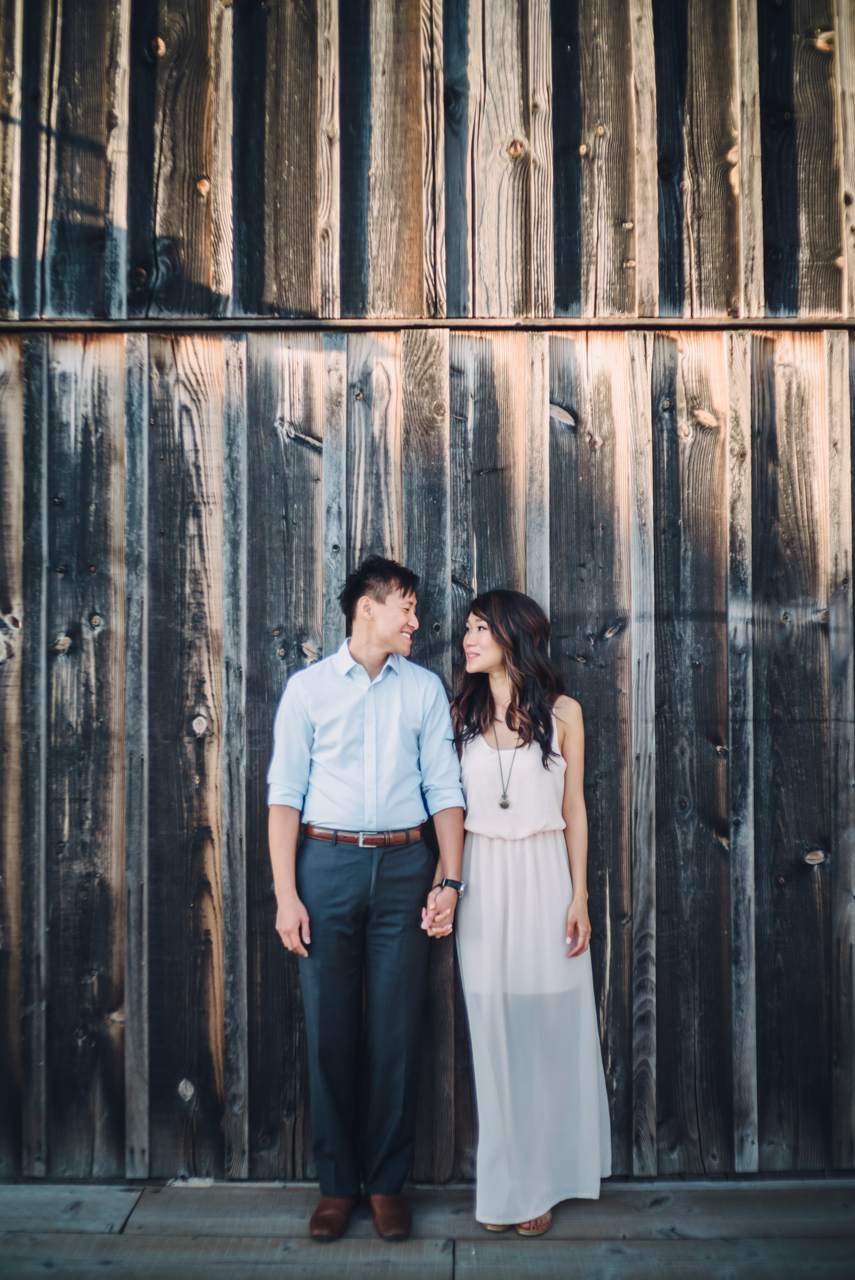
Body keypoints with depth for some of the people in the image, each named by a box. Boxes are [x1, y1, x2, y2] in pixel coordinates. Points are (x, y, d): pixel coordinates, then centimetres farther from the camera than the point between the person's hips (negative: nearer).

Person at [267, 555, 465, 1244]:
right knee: (330, 1030, 5)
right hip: (326, 860, -1)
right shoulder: (307, 688, 3)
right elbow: (285, 793, 0)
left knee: (396, 1031, 5)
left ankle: (387, 1181, 22)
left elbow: (445, 788, 6)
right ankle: (337, 1182, 22)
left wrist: (450, 880, -4)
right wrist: (286, 894, -7)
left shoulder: (425, 688, 8)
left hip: (403, 864, 1)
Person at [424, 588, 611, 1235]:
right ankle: (501, 1185, 25)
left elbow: (574, 809, 2)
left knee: (547, 1030, 7)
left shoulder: (562, 712, 0)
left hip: (545, 876, -1)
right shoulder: (461, 714, 4)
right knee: (494, 1033, 8)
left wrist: (579, 898, -2)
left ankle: (542, 1184, 25)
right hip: (482, 882, 1)